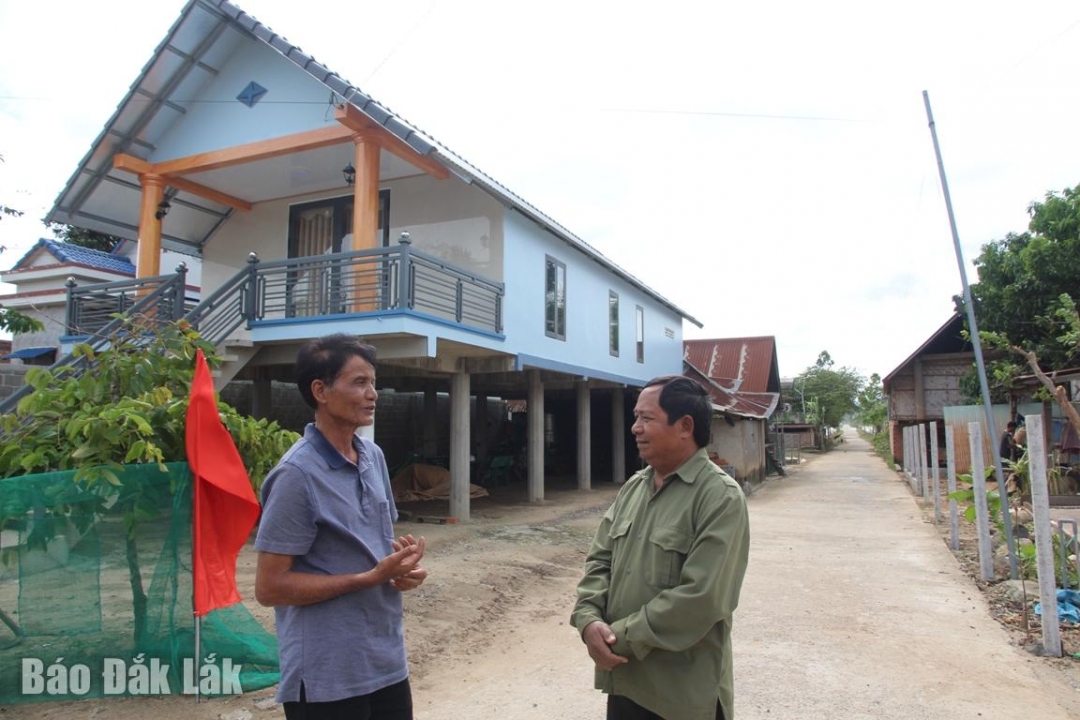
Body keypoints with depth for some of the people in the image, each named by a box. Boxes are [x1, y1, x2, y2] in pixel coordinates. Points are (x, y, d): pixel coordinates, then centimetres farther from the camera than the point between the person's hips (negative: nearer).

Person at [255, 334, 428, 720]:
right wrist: (372, 577, -20)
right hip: (328, 677, -7)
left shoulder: (374, 456, 4)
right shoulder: (298, 474, -19)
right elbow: (269, 587, -17)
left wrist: (401, 559, -6)